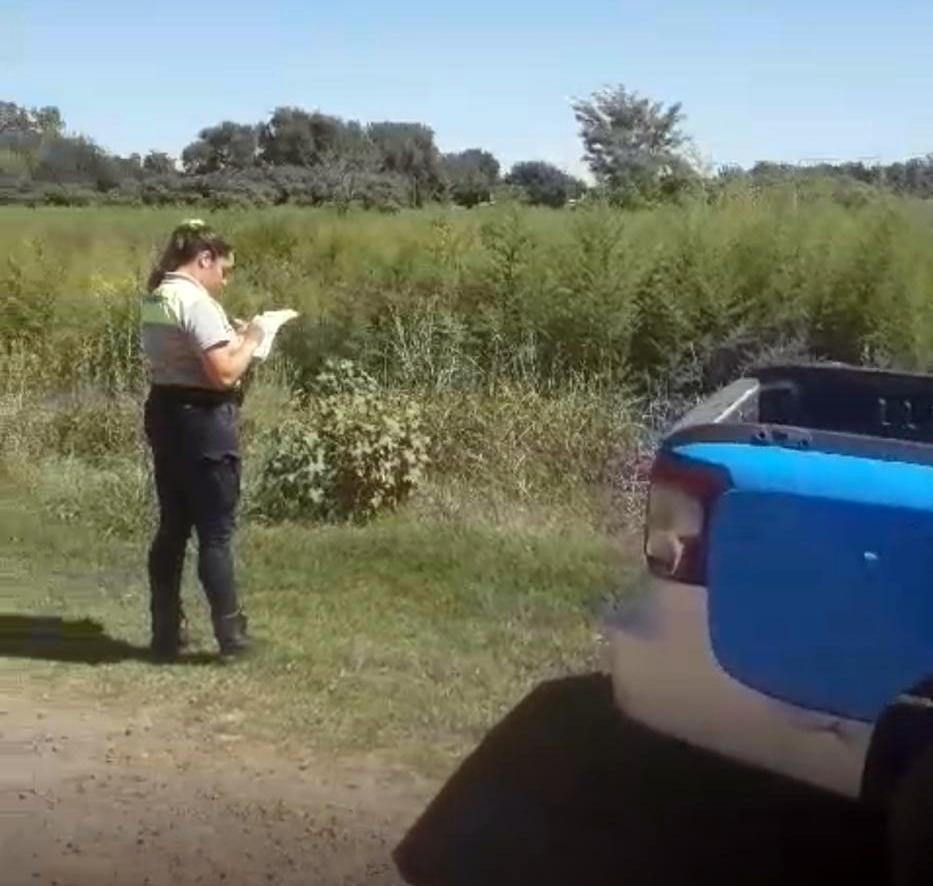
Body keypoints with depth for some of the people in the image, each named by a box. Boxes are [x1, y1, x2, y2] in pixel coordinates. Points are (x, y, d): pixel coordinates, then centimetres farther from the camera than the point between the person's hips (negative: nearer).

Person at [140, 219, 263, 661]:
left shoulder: (155, 298, 10)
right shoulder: (196, 302, -19)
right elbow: (224, 374, -25)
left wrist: (231, 336, 12)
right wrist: (250, 340, -8)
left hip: (164, 413, 9)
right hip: (203, 421, -9)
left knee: (172, 527, 15)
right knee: (215, 532, 0)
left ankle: (166, 632, 22)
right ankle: (232, 636, 9)